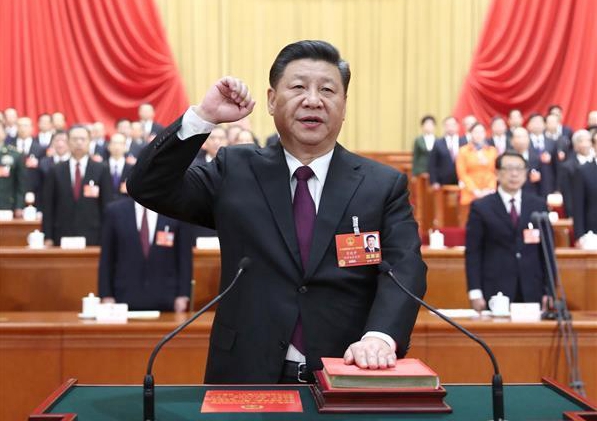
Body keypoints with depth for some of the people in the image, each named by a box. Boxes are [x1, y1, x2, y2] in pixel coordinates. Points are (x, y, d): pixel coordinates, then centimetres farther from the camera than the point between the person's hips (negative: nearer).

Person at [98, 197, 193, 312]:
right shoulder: (114, 211, 3)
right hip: (126, 299, 0)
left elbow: (185, 257, 3)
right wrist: (106, 295, -1)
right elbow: (106, 257, 4)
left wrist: (183, 296, -2)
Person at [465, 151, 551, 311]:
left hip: (532, 292, 2)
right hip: (495, 292, -2)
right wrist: (475, 292, -7)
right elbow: (473, 253, 0)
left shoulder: (539, 206, 10)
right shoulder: (480, 208, 2)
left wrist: (548, 291, 4)